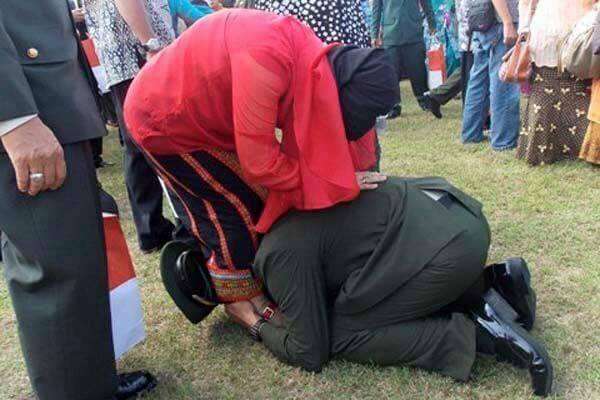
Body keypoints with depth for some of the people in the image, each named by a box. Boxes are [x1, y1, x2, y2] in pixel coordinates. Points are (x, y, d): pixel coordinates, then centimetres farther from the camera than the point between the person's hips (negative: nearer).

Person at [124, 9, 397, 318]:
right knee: (234, 210, -4)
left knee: (257, 197, 10)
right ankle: (247, 304, 14)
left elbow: (309, 125, -2)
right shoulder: (266, 61, -39)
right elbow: (259, 159, -32)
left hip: (193, 112, 8)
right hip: (161, 119, -8)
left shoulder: (310, 59, -11)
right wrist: (331, 183, -24)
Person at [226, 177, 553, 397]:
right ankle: (495, 283, 14)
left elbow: (310, 354, 0)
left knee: (343, 334, 1)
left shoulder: (282, 253, -6)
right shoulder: (290, 211, 20)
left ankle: (477, 333, -4)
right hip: (461, 218, 10)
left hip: (445, 250, -10)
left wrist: (255, 324, 14)